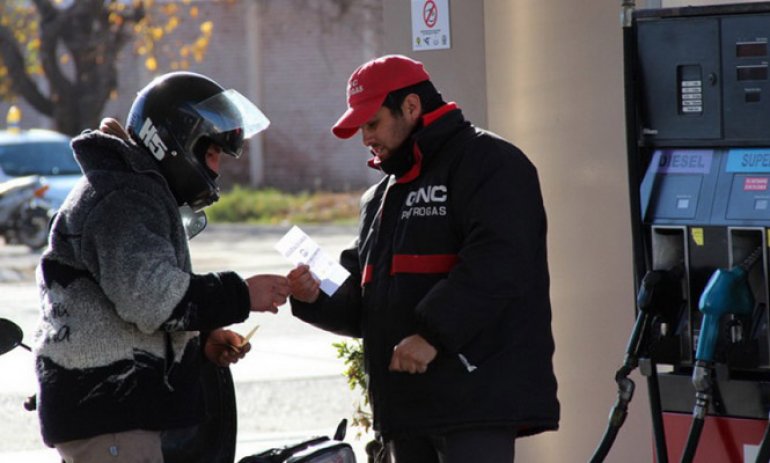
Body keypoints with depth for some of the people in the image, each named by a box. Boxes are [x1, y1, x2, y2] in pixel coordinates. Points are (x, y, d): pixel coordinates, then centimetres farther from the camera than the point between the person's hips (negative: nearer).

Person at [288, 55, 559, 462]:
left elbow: (497, 264, -19)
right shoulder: (383, 196, 25)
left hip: (476, 396, -9)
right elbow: (364, 298, 26)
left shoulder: (489, 163, -5)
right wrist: (317, 298, 5)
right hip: (409, 401, 9)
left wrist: (433, 331, -23)